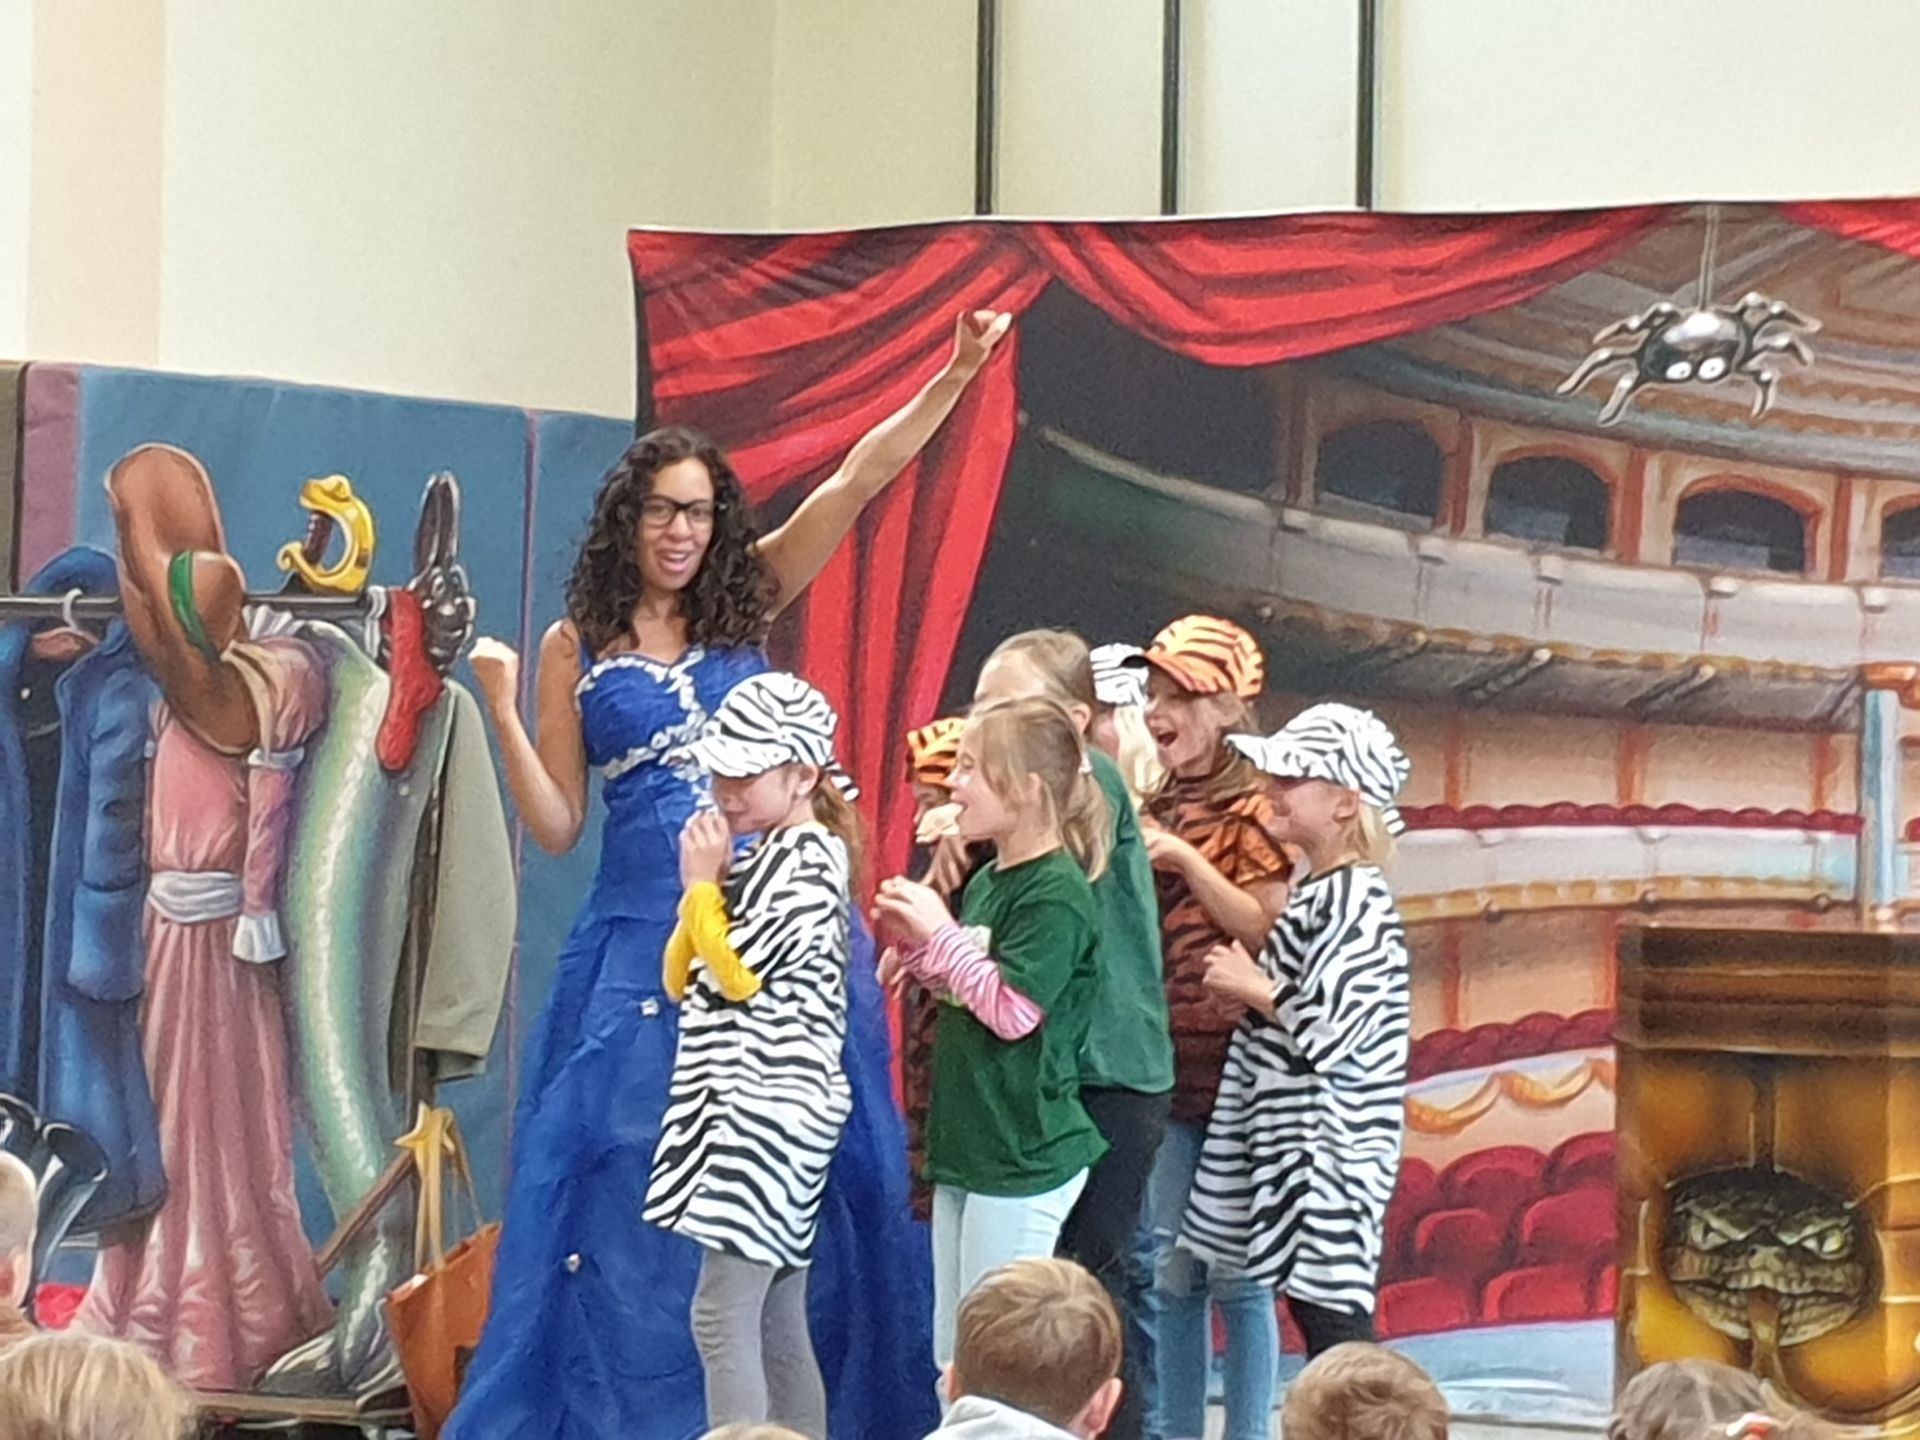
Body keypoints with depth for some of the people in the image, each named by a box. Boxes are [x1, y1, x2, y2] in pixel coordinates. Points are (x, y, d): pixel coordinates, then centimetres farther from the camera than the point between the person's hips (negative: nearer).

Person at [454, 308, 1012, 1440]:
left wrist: (955, 380, -9)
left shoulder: (747, 604, 7)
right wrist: (503, 711, -9)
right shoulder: (577, 649, 4)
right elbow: (558, 826, 2)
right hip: (645, 942, -1)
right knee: (629, 1186, -1)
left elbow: (857, 482, 0)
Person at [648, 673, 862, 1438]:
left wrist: (703, 883, -4)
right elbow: (683, 978, 17)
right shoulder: (762, 859, 17)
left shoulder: (811, 860, -11)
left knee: (724, 1316, -14)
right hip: (740, 1108, 10)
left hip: (771, 1109, -10)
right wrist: (709, 883, 5)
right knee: (776, 1325, 9)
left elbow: (737, 971, -17)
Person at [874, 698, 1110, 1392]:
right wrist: (916, 942, 6)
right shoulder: (986, 880, 12)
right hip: (968, 1149, 9)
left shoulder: (1055, 892, -15)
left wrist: (940, 932, -12)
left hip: (1023, 1155, -9)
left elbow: (1011, 1010, -20)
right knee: (955, 1360, 13)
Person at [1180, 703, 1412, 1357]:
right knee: (1310, 1303, 11)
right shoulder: (1319, 893, 14)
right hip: (1292, 1139, 10)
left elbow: (1327, 1031, -23)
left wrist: (1252, 987, -10)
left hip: (1325, 1149, -10)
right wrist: (1251, 989, 11)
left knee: (1329, 1310, -10)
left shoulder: (1355, 898, -16)